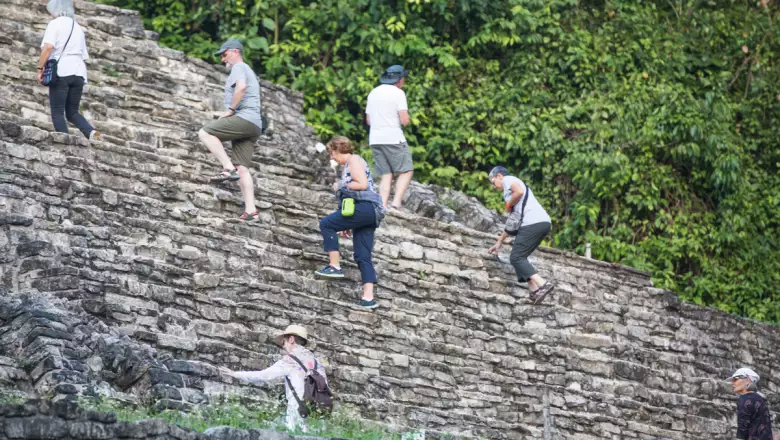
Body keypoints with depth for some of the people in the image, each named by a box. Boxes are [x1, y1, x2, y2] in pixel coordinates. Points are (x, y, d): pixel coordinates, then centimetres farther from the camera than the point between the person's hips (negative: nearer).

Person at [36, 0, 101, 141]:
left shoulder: (55, 24, 1)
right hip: (79, 72, 6)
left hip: (60, 72, -6)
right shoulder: (78, 28, 21)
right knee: (72, 112, 11)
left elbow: (48, 47, -14)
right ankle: (91, 132, -14)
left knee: (57, 113, -2)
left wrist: (39, 68, -11)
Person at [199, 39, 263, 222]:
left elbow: (241, 87, -19)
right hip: (255, 126, 10)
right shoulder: (248, 72, 33)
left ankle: (229, 168, -22)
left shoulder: (239, 67, 2)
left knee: (205, 133, -15)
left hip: (244, 118, -10)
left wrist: (230, 109, -14)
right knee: (242, 168, 2)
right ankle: (251, 211, -7)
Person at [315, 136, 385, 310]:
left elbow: (363, 184, -17)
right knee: (363, 257, 3)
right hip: (369, 212, 10)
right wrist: (345, 225, 25)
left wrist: (341, 185, -4)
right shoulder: (349, 165, 28)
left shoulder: (354, 160, -2)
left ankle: (335, 267, -10)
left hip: (365, 206, -10)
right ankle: (368, 297, -4)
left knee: (326, 224, -8)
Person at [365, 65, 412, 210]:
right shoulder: (398, 93, -5)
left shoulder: (373, 93, 17)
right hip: (393, 138, -6)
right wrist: (406, 119, 9)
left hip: (375, 139, 7)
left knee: (386, 175, 8)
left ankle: (382, 207, -6)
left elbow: (368, 120, 20)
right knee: (406, 171, 0)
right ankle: (396, 202, -17)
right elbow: (405, 120, -12)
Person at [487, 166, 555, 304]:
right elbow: (512, 222, 35)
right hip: (544, 222, 9)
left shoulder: (508, 180, 8)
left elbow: (519, 191, -17)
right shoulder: (512, 184, 34)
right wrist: (499, 242, 35)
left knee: (516, 258, -8)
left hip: (533, 223, -9)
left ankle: (542, 284, -24)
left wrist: (508, 205, 1)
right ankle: (534, 289, 2)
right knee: (520, 257, 16)